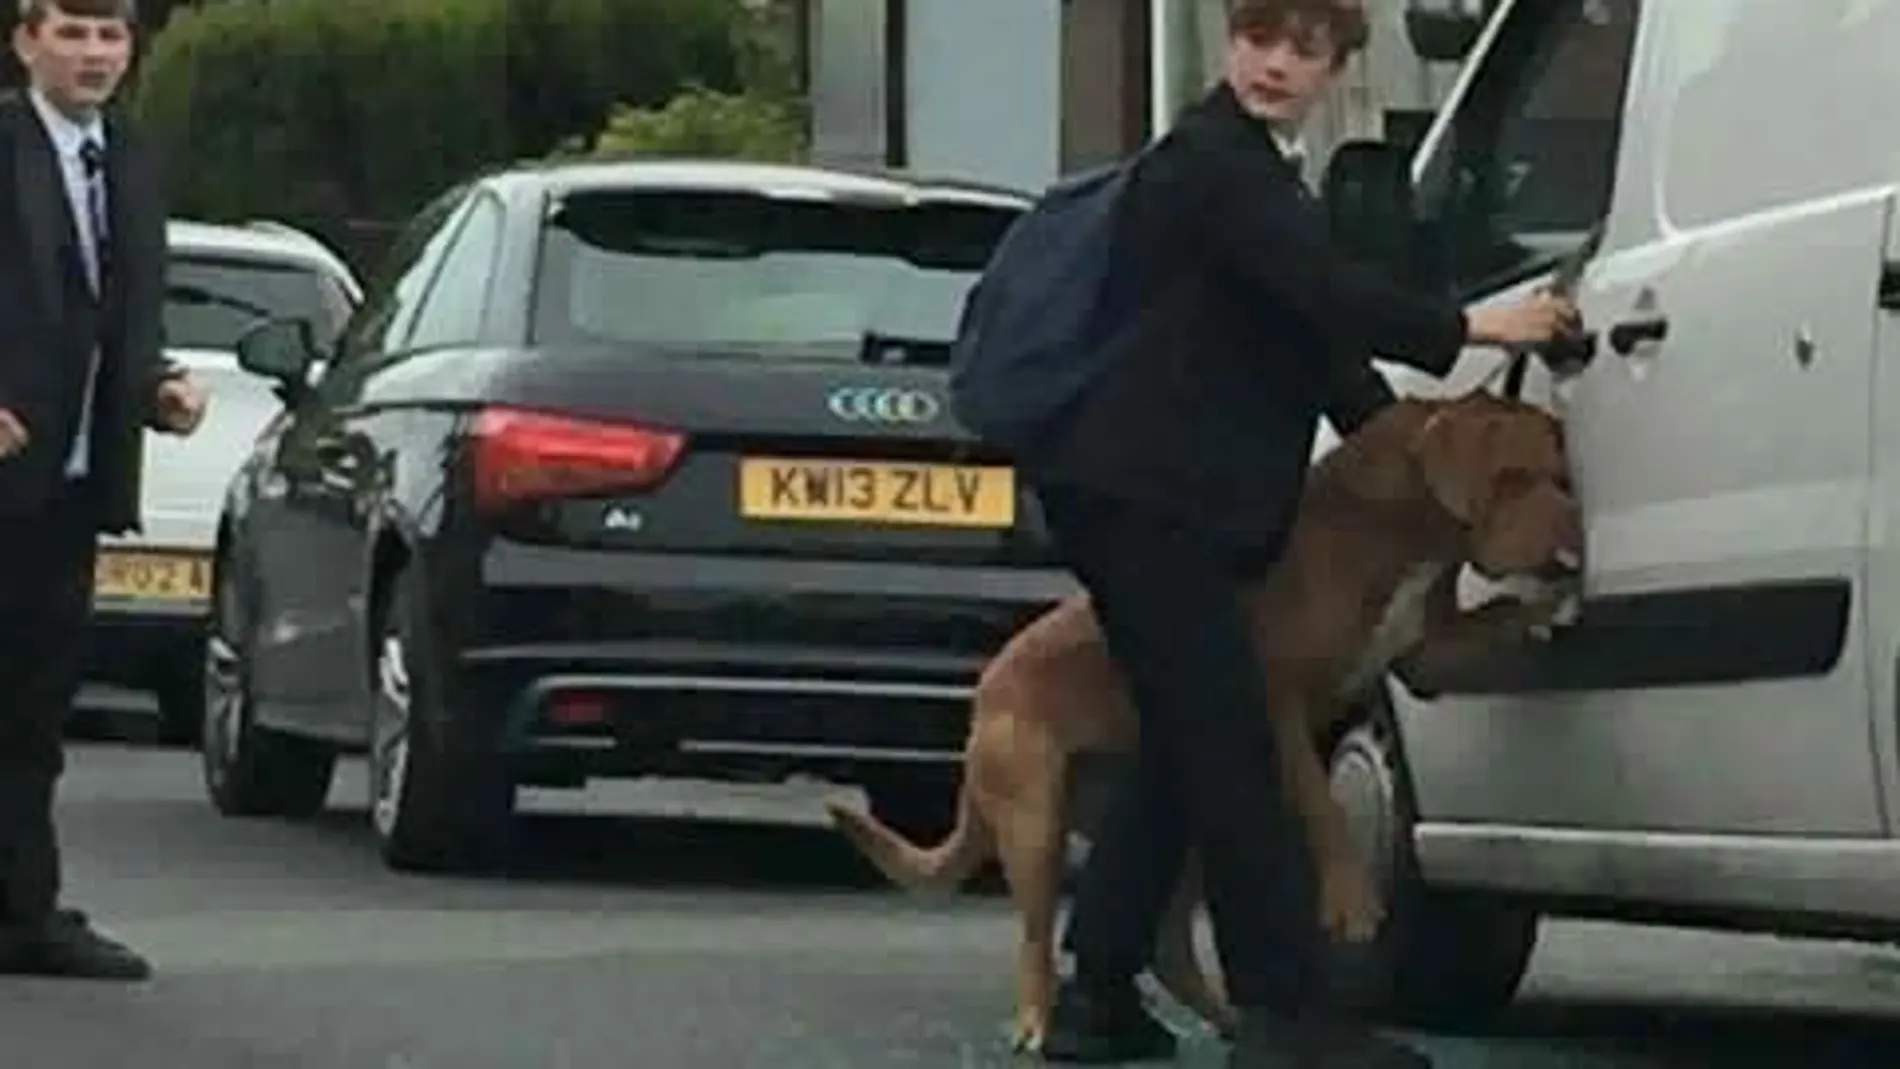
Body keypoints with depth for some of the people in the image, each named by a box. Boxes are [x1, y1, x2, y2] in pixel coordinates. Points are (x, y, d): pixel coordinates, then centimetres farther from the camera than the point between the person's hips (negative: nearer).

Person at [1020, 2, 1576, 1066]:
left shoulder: (1259, 177, 22)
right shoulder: (1209, 163, -10)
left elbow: (1316, 337, 24)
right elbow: (1322, 294, -20)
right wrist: (1469, 327, -17)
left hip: (1170, 501, 10)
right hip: (1140, 493, -10)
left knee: (1190, 746, 11)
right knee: (1230, 749, -12)